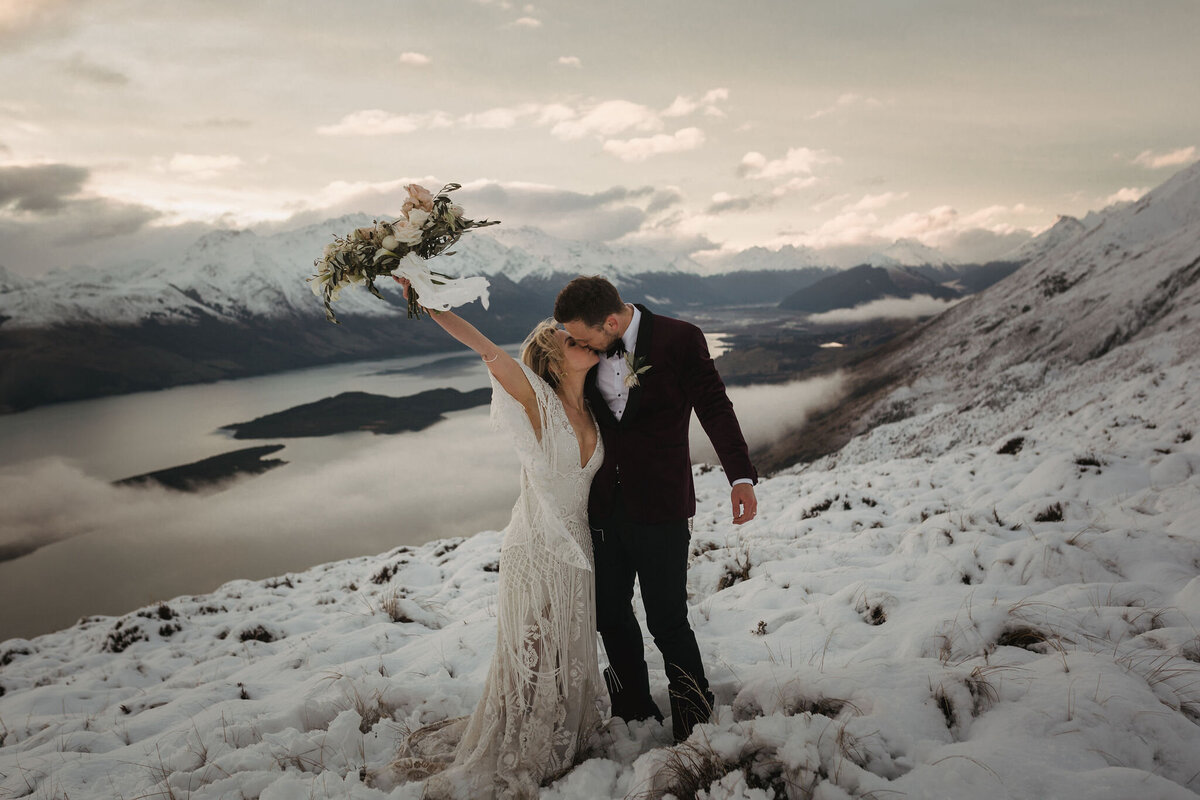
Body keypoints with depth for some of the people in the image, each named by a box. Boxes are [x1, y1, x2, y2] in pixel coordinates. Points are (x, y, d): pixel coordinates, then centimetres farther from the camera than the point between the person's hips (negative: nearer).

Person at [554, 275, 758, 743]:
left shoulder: (679, 339, -11)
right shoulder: (591, 351, 3)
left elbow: (714, 407, -9)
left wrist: (741, 477, -19)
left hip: (659, 510, -5)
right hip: (604, 507, 6)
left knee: (667, 622, 2)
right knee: (610, 616, 15)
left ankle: (695, 728, 25)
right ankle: (635, 714, 36)